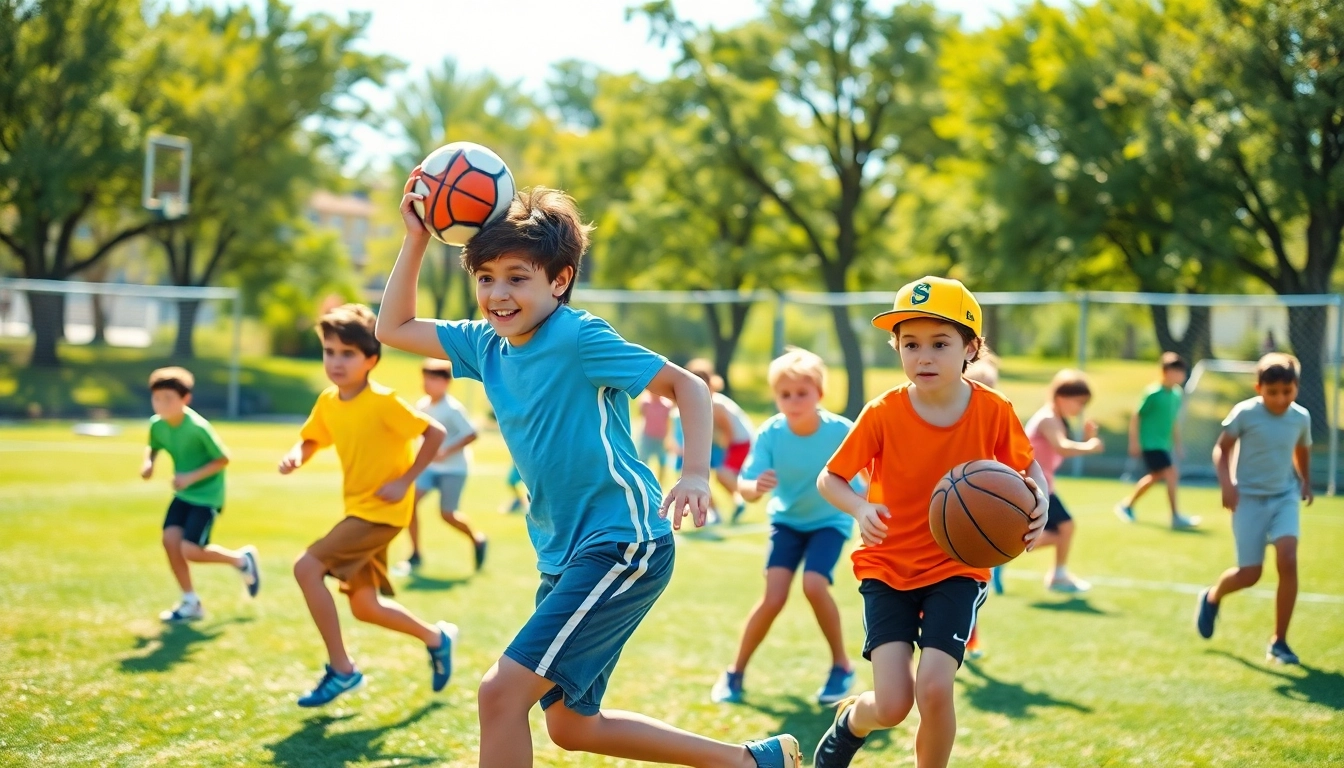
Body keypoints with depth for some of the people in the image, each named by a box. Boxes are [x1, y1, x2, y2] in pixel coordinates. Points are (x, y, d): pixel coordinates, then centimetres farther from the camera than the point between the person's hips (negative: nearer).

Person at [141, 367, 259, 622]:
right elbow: (153, 447, 15)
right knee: (170, 539, -8)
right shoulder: (157, 425, -6)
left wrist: (192, 477, -24)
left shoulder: (198, 428, -25)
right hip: (183, 494, 6)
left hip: (207, 494, -6)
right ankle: (190, 602, 9)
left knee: (190, 549, -15)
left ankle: (241, 559, 13)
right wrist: (148, 463, -7)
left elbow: (223, 459, -16)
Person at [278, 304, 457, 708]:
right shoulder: (328, 401, 2)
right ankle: (436, 636, 34)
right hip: (358, 509, 8)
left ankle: (341, 668, -9)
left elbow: (436, 433, -16)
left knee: (306, 567, -19)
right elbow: (310, 440, 15)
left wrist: (404, 482, -19)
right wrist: (295, 456, -8)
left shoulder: (383, 402, -19)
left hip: (382, 511, -8)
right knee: (364, 606, 12)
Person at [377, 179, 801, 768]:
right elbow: (394, 328, 16)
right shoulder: (487, 345, 6)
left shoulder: (579, 338, -15)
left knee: (502, 691, -18)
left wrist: (696, 475, -29)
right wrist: (416, 238, 6)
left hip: (625, 544, -9)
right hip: (563, 553, 10)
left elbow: (686, 385, -14)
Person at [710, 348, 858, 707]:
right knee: (773, 596, -13)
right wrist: (755, 487, -48)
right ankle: (735, 671, 7)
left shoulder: (841, 431, -26)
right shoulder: (770, 433, -23)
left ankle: (842, 665, -1)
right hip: (787, 519, 1)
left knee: (814, 585, -24)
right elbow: (745, 487, -27)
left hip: (830, 520, -1)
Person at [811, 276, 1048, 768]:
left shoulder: (993, 412, -11)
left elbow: (1029, 470, 5)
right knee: (892, 705, -12)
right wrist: (860, 509, -27)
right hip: (887, 568, 0)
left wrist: (1038, 503, -18)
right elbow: (829, 479, -5)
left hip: (957, 568, 0)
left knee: (934, 689, -18)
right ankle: (849, 721, 26)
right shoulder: (882, 414, -13)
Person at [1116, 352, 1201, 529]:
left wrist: (1177, 443, 19)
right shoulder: (1153, 393, -17)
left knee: (1155, 476, 19)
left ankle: (1126, 505, 36)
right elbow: (1135, 417, -12)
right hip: (1151, 444, -9)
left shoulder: (1176, 394, 5)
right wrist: (1134, 442, -12)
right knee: (1171, 474, -14)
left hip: (1163, 444, 9)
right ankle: (1176, 518, -9)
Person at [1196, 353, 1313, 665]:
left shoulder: (1301, 417, -1)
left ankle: (1279, 641, -6)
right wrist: (1226, 482, -17)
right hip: (1249, 498, -2)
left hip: (1285, 497, 2)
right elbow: (1222, 448, -4)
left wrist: (1306, 481, 11)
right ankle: (1212, 597, 36)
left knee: (1288, 561, -18)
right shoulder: (1244, 413, -13)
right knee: (1249, 574, -1)